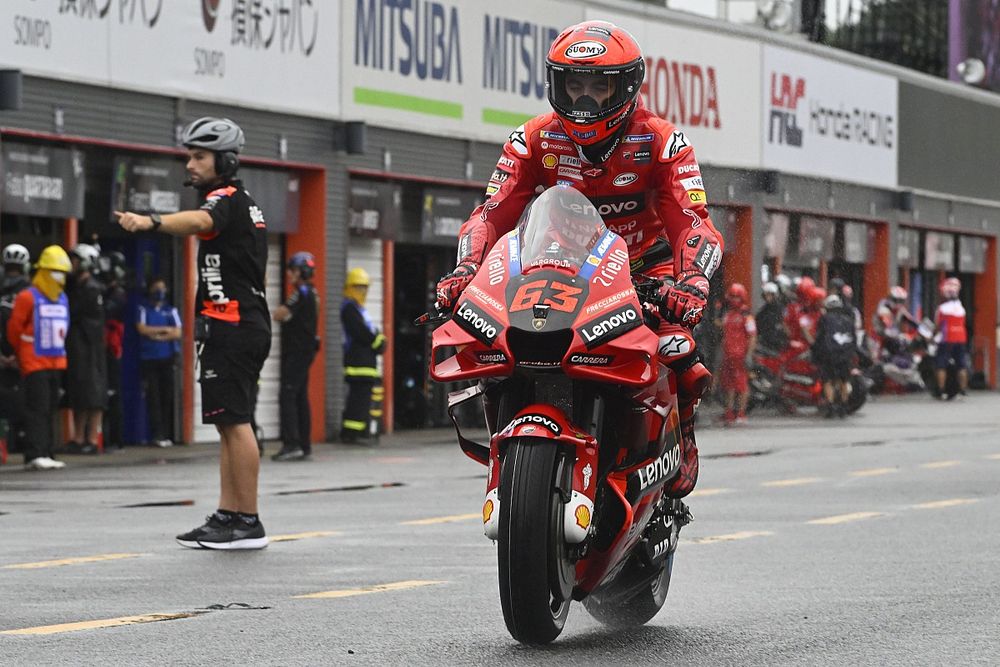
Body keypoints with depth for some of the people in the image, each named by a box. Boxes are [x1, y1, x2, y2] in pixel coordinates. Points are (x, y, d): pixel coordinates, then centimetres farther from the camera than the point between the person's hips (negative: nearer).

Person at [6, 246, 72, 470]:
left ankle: (46, 453, 15)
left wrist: (58, 349, 16)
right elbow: (14, 329, -4)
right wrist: (22, 353, 7)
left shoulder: (63, 299, 12)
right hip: (35, 364, -7)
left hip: (56, 363, 7)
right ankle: (34, 455, -14)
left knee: (50, 409, 10)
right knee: (37, 409, -11)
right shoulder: (27, 298, -10)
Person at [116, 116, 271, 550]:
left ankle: (249, 522, -10)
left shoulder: (227, 199, -12)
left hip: (232, 329, -11)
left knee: (235, 421, -11)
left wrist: (151, 222, -54)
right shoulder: (243, 204, 22)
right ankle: (227, 516, 14)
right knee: (229, 424, 11)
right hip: (245, 323, 11)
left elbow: (199, 221, -36)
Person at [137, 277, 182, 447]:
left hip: (168, 358, 2)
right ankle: (157, 434, -9)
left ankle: (166, 435, 3)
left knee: (167, 396, -1)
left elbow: (177, 333, 2)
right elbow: (142, 328, -6)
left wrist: (156, 335, -6)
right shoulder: (144, 309, 9)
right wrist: (164, 330, -3)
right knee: (153, 397, -8)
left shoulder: (171, 310, 13)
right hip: (148, 359, -2)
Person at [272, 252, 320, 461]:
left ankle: (291, 444, -19)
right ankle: (304, 445, 12)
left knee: (287, 396, -12)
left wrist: (280, 310, 2)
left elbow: (278, 315, -18)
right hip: (306, 350, 10)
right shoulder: (312, 293, 16)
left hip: (297, 352, -10)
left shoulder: (301, 293, -14)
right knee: (300, 397, 11)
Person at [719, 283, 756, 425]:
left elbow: (752, 337, -9)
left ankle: (741, 413, -1)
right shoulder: (727, 315, 16)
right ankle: (729, 412, 14)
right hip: (727, 354, 7)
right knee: (728, 384, 8)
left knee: (741, 384, -5)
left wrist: (749, 355, -16)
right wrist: (722, 354, 19)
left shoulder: (746, 316, -6)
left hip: (741, 354, -7)